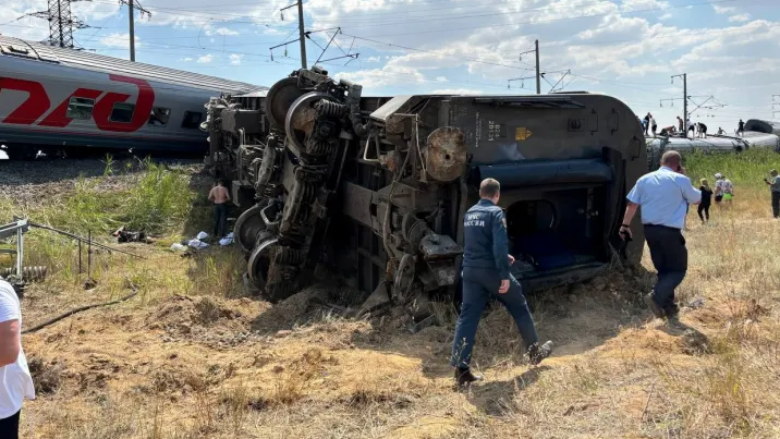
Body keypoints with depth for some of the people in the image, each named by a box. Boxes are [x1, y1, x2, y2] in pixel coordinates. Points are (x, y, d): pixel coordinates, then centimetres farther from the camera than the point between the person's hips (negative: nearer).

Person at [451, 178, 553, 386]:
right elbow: (500, 245, -21)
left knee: (467, 317, 2)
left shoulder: (469, 214, 13)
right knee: (519, 308, 15)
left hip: (470, 271, 6)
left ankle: (461, 368, -5)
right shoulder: (495, 213, -10)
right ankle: (535, 351, 30)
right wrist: (505, 275, -19)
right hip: (491, 271, -6)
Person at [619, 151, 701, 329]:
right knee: (679, 269, 6)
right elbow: (697, 199, 8)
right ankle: (656, 297, -15)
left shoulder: (644, 179, 7)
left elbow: (632, 204, 6)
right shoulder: (680, 180, -6)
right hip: (670, 231, -6)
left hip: (650, 229, 6)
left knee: (663, 270, 14)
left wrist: (626, 225, 12)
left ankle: (669, 311, 14)